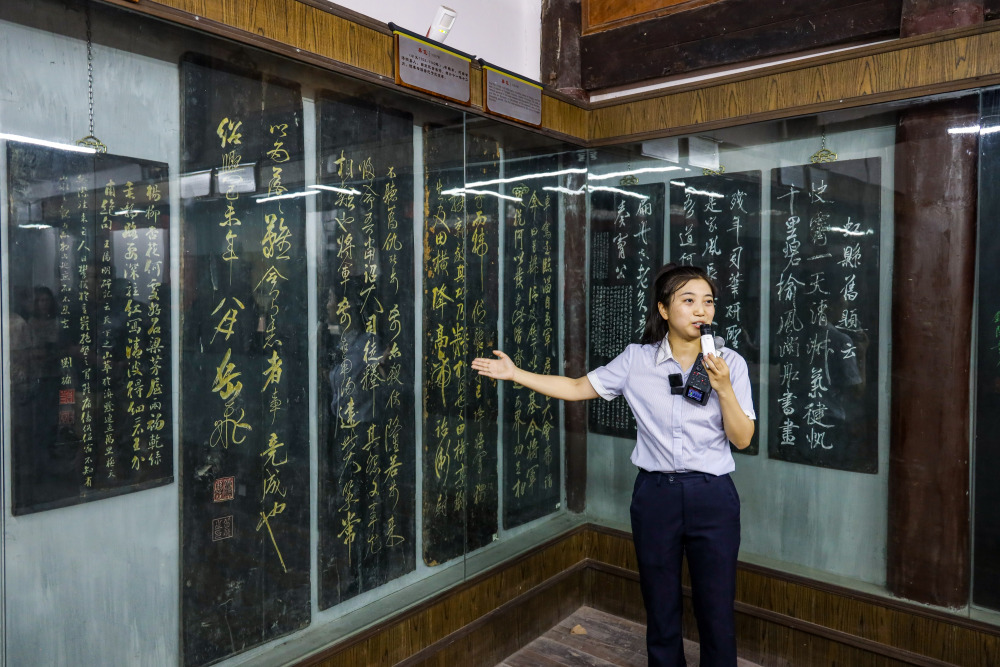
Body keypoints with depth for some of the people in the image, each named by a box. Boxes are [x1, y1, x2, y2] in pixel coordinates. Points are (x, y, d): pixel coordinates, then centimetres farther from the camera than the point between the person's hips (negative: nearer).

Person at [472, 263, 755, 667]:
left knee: (716, 610, 9)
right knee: (660, 608, 15)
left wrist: (724, 388, -19)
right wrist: (516, 374, -3)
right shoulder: (637, 360, -3)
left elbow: (742, 439, -3)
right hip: (655, 493, 1)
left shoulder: (730, 363, -4)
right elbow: (578, 388, 2)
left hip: (712, 496, 0)